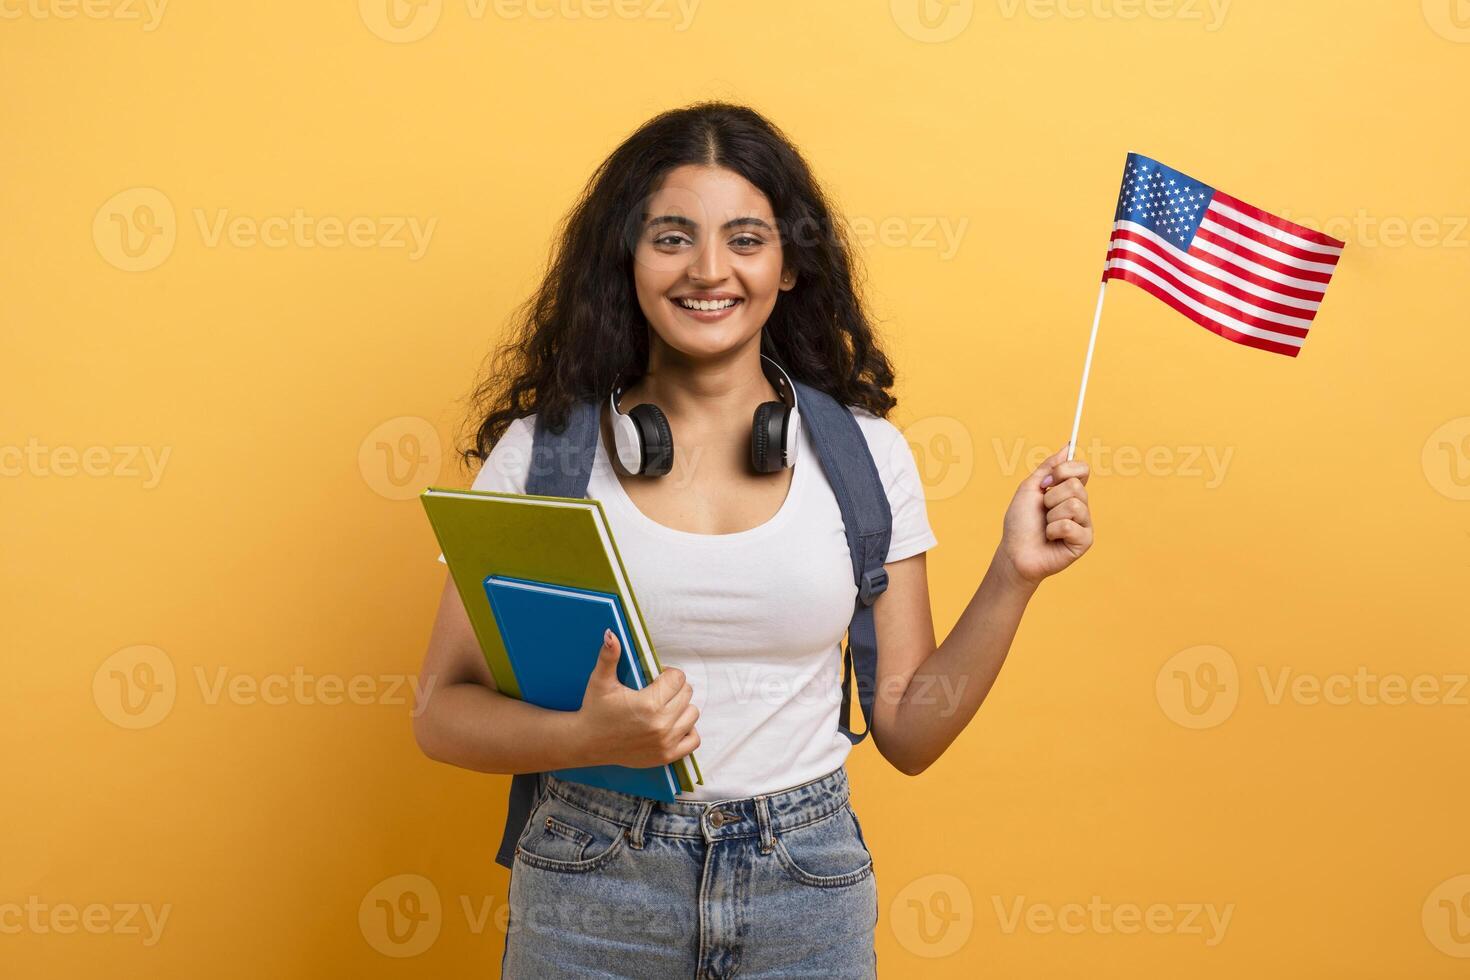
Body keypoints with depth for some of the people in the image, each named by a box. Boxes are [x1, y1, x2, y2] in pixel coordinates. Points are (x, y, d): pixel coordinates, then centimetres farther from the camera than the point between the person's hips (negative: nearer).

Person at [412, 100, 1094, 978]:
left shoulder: (866, 454, 0)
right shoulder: (541, 450, -5)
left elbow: (909, 731, 2)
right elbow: (444, 712, -4)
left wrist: (1014, 578, -7)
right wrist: (589, 737, -21)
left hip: (808, 893, 1)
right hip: (590, 896, -1)